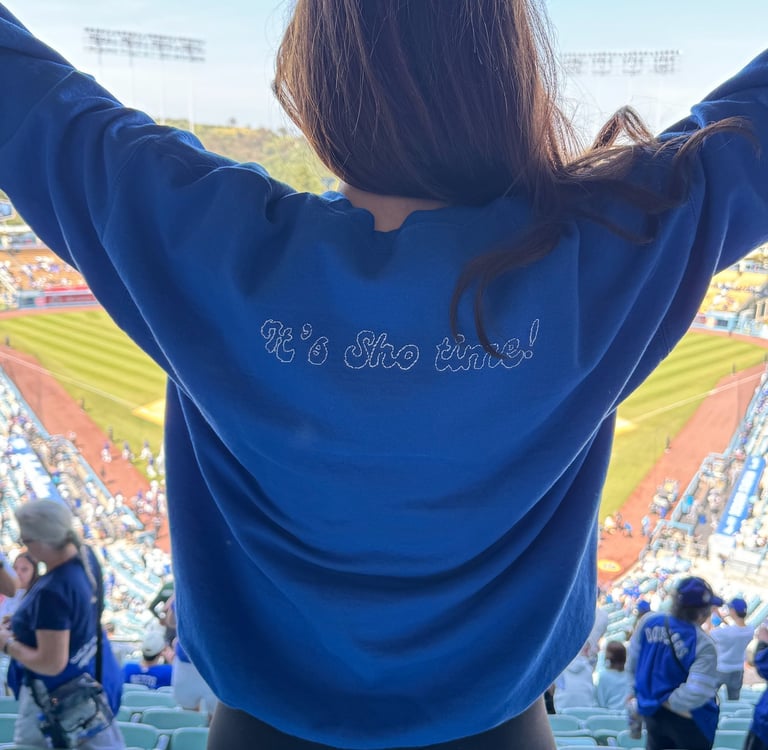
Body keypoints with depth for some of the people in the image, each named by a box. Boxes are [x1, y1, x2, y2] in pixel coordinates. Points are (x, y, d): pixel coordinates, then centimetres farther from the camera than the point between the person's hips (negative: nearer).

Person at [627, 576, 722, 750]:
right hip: (688, 723, -5)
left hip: (652, 712, 5)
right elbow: (697, 692, -32)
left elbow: (632, 664, -1)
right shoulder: (703, 645, -26)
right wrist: (669, 701, -16)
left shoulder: (649, 621, -12)